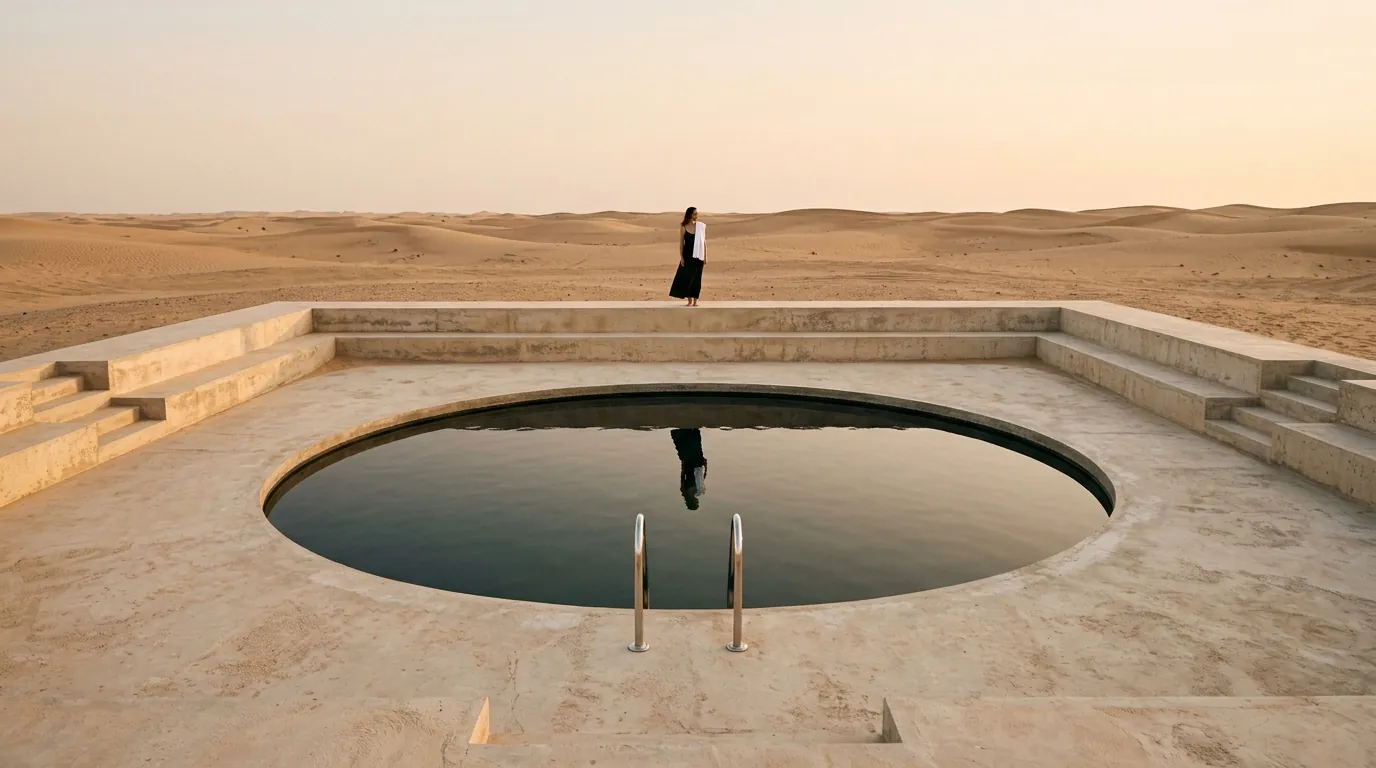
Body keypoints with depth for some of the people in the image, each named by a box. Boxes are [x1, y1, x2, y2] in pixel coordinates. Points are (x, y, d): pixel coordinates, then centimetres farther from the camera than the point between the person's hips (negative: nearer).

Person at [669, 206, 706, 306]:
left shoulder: (701, 226, 0)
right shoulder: (683, 227, -1)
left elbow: (704, 242, 3)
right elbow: (681, 243, 1)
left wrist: (705, 257, 0)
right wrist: (681, 257, -4)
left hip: (698, 256, 0)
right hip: (687, 255, 0)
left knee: (696, 278, 3)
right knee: (687, 277, -1)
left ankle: (695, 301, 11)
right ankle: (690, 301, 8)